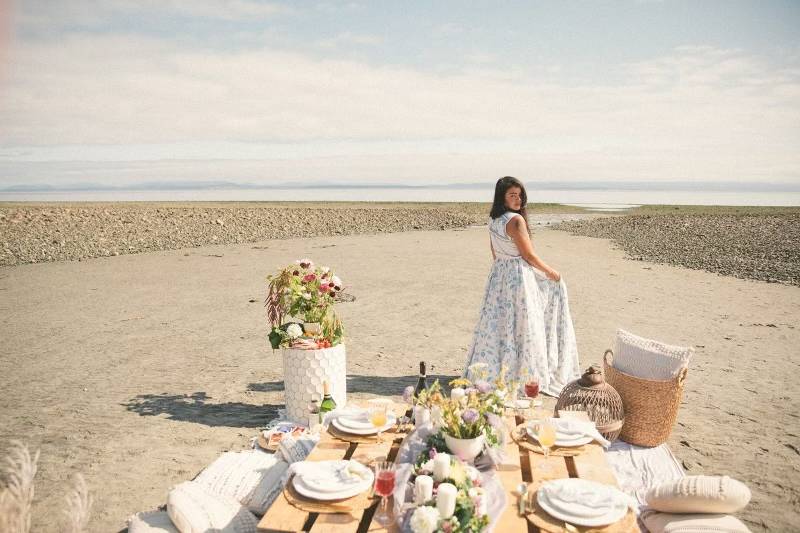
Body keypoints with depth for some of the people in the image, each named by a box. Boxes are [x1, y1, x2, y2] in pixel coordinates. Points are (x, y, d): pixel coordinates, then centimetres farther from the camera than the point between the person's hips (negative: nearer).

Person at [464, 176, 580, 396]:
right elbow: (529, 255, -14)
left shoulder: (493, 221, 7)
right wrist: (550, 271, -1)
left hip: (499, 275, 8)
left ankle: (488, 369, 21)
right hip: (519, 276, -8)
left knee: (497, 324, 13)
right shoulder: (515, 220, -18)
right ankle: (525, 373, 10)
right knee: (522, 326, 1)